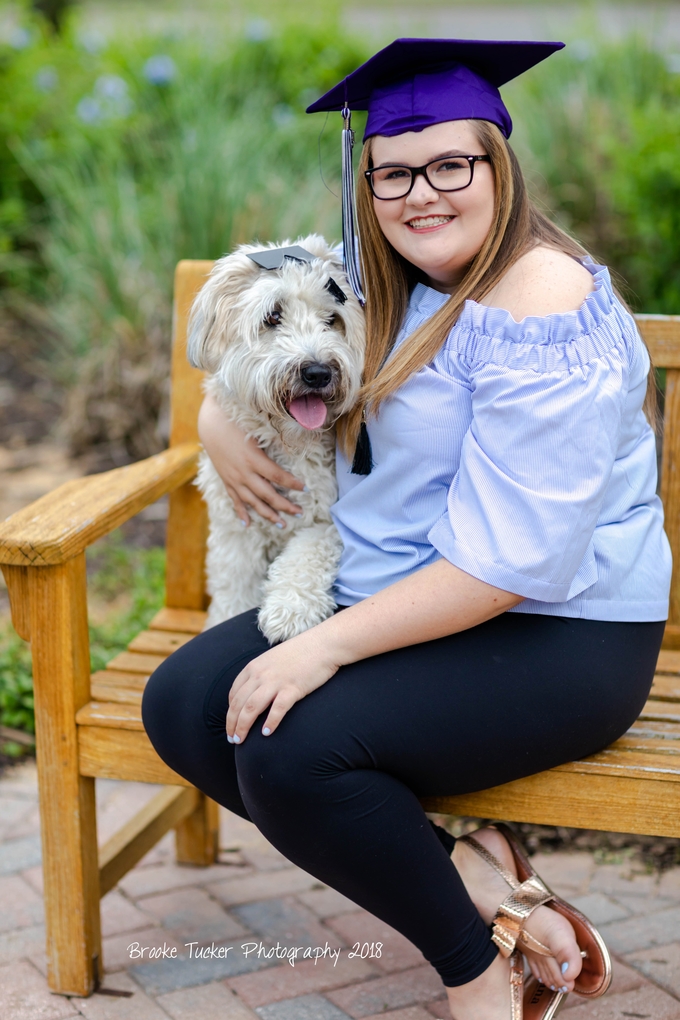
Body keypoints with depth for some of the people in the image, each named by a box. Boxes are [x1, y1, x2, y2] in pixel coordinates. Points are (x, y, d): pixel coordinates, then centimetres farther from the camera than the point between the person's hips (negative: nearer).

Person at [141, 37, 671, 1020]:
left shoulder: (542, 308, -19)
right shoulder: (393, 291, 8)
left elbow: (509, 561, -25)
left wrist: (331, 643, -24)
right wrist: (219, 422, 1)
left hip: (557, 635, -9)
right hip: (393, 601, 9)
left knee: (292, 744, -29)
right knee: (182, 706, -6)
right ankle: (467, 872, -6)